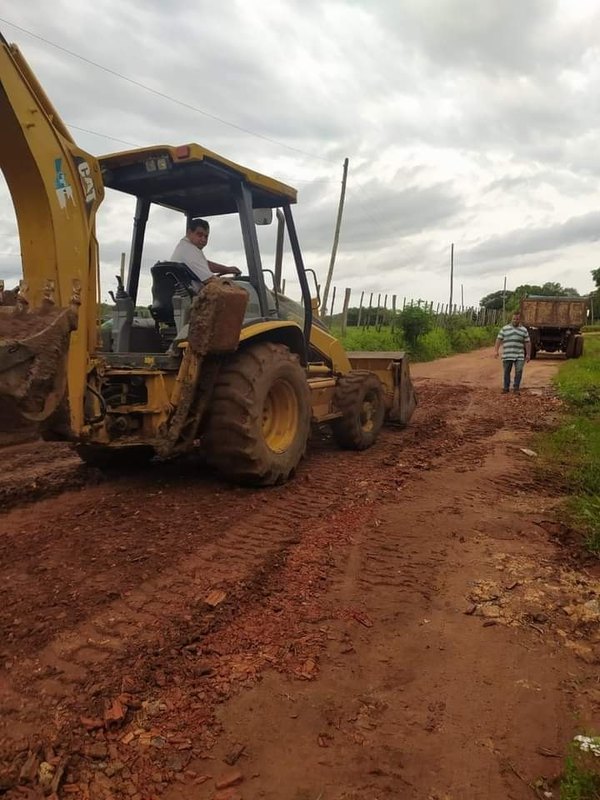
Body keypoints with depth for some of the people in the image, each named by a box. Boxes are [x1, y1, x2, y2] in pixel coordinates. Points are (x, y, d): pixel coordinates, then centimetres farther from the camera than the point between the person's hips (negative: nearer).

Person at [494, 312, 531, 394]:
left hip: (519, 356, 0)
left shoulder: (524, 330, 9)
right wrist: (496, 350, -6)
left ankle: (516, 388, 5)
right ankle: (506, 388, 16)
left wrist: (528, 354, 4)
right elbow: (499, 340, 4)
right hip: (507, 355, 0)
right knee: (506, 372, 5)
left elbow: (527, 343, 9)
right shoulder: (504, 329, 7)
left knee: (519, 371, -7)